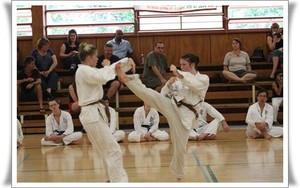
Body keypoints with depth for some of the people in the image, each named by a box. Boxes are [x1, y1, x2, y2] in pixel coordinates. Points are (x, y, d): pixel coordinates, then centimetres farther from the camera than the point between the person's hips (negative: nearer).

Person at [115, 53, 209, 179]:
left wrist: (179, 75, -24)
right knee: (149, 94, -22)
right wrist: (169, 84, -3)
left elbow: (194, 86, -19)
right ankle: (126, 78, -41)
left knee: (180, 146, 1)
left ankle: (178, 174, 23)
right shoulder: (179, 78, 17)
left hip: (185, 115, -3)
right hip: (171, 105, 3)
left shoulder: (204, 79, 5)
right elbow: (164, 94, 15)